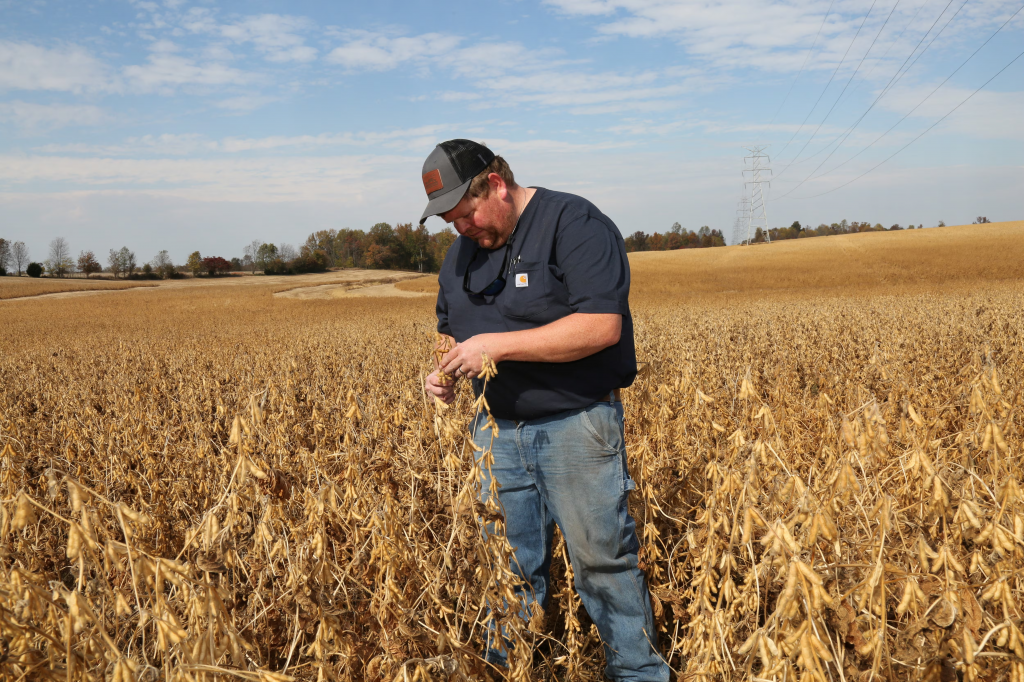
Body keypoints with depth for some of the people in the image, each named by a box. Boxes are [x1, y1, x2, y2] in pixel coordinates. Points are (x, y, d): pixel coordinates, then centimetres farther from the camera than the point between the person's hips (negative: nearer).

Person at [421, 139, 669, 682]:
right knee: (508, 570, 12)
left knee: (604, 561, 3)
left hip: (577, 427, -6)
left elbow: (602, 326, -22)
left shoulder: (575, 224, -12)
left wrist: (498, 344, -23)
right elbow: (453, 329, 23)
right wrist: (445, 373, -1)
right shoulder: (461, 252, 12)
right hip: (496, 429, 6)